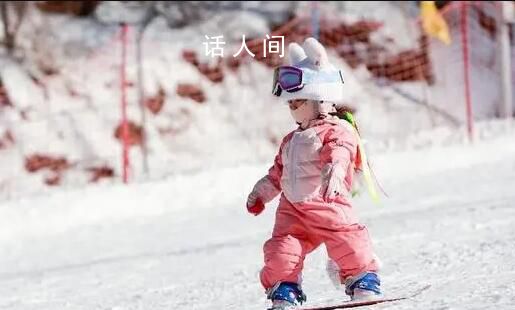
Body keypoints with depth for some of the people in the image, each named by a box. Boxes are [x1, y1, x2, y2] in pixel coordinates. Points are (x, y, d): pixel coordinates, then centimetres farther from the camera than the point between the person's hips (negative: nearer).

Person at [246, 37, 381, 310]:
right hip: (292, 209, 6)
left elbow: (339, 154, -24)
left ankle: (364, 283, -1)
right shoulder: (291, 141, 23)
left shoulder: (337, 132, -4)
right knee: (281, 251, -7)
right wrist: (261, 192, 32)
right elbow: (278, 172, 34)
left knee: (347, 240, -17)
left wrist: (333, 173, -42)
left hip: (328, 205, -6)